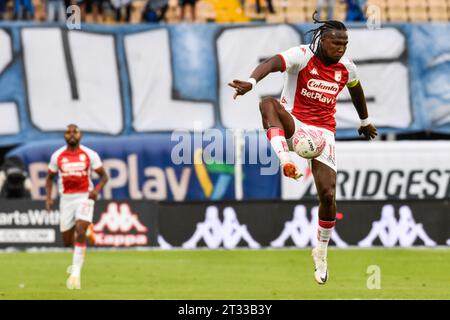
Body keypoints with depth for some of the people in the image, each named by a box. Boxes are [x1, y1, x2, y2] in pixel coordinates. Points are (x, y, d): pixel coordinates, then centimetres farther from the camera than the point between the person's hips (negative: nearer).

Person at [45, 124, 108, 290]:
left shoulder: (90, 155, -2)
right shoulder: (57, 156, 3)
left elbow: (104, 176, 4)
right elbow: (50, 177, 15)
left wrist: (97, 189, -16)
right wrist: (48, 197, 0)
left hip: (85, 197, -3)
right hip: (66, 199, 3)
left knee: (80, 233, -21)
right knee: (67, 241, 5)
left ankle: (76, 273, -19)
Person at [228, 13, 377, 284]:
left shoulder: (347, 68, 4)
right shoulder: (302, 56, -12)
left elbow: (356, 89, 28)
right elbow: (273, 63, -32)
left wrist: (365, 121, 41)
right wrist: (252, 81, -54)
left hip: (323, 132, 3)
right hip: (293, 125, -3)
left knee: (328, 195, -8)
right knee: (268, 103, -37)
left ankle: (322, 251, 17)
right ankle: (286, 161, -55)